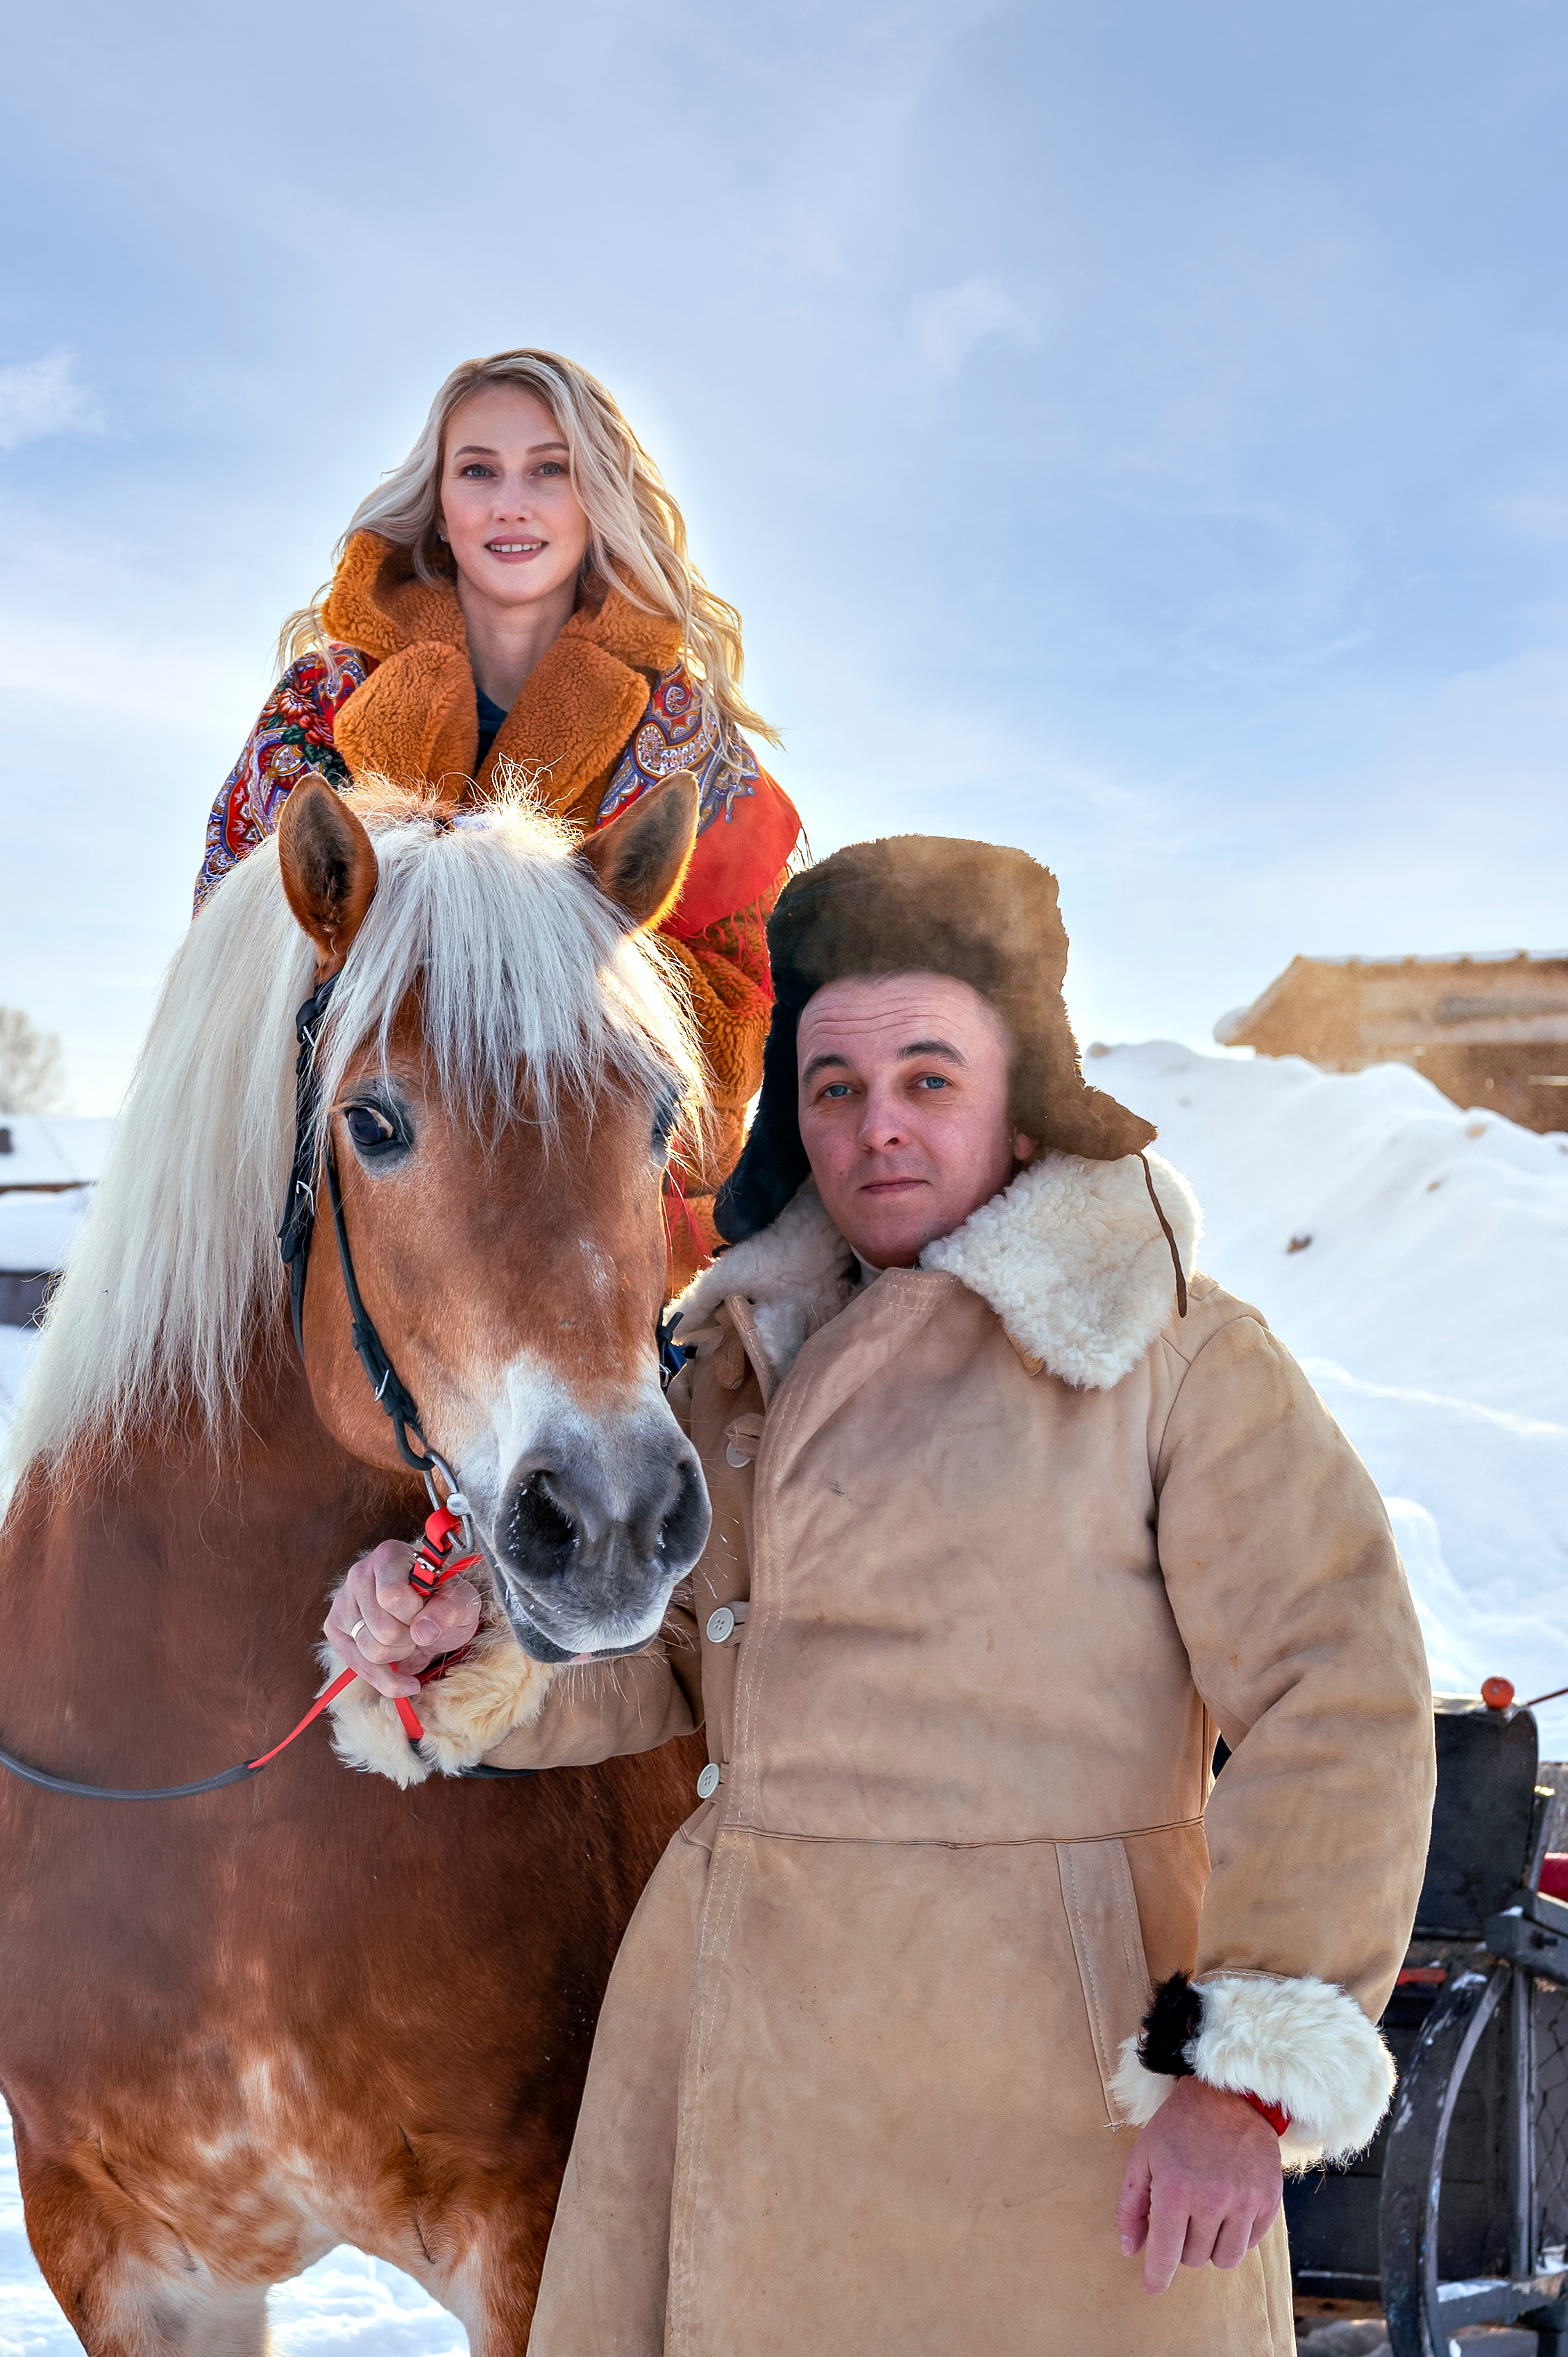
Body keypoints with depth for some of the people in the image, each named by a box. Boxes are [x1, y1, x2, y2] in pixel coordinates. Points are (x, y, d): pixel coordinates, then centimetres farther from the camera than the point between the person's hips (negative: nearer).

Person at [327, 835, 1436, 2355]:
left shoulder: (1177, 1361, -8)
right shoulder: (747, 1352, 11)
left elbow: (1340, 1710, -13)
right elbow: (660, 1659, 15)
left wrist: (1250, 2076, -20)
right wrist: (453, 1634, -5)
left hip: (1033, 2072, -5)